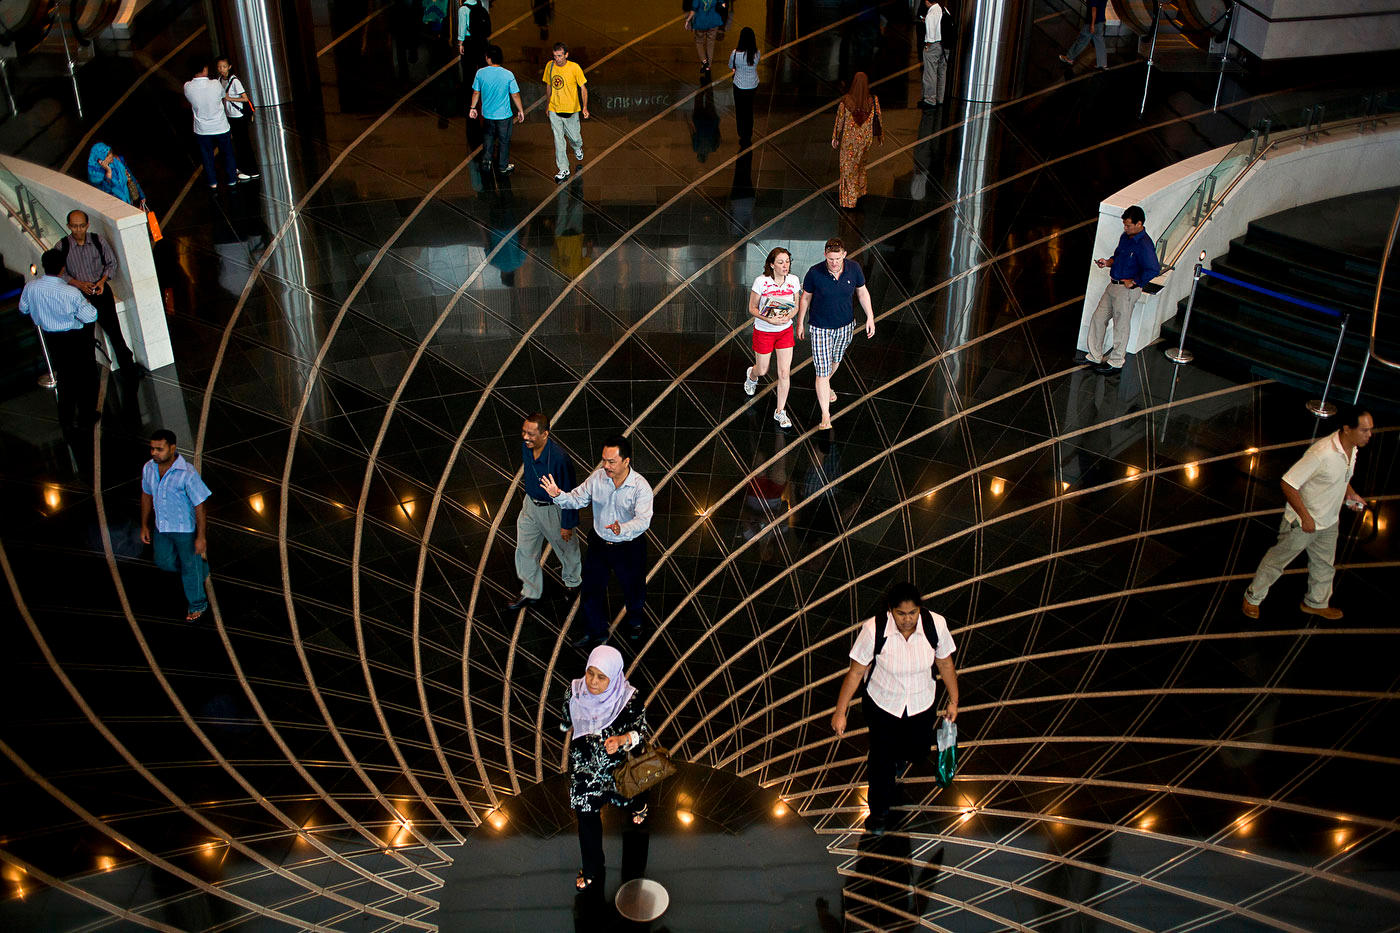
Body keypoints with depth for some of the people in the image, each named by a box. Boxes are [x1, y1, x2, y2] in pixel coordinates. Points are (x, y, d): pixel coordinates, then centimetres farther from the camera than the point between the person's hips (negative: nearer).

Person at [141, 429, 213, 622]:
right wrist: (145, 525, 13)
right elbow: (146, 494, 7)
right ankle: (201, 568, 49)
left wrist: (201, 537, -17)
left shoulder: (187, 474, -28)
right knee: (163, 561, 23)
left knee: (190, 567, 11)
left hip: (185, 528, -6)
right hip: (162, 526, 6)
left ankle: (197, 604, 35)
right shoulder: (149, 468, -9)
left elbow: (199, 505, -21)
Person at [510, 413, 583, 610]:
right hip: (530, 505, 6)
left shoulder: (558, 458, -35)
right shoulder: (525, 447, -14)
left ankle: (573, 581, 49)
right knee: (525, 550, 15)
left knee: (566, 547, 20)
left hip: (552, 509, -6)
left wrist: (567, 524, -17)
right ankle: (530, 593, 35)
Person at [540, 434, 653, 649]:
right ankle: (595, 630, 38)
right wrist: (558, 495, -21)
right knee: (592, 587, 15)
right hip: (599, 544, 3)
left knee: (633, 588, 20)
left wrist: (622, 530, -52)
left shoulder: (641, 487, -24)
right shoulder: (597, 477, -12)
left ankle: (634, 621, 52)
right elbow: (578, 500, 0)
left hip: (629, 548, -3)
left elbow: (643, 520, -33)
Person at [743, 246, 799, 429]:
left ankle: (780, 412, 13)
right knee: (762, 371, 16)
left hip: (785, 331, 2)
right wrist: (768, 320, -27)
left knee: (784, 373, -2)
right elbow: (752, 308, -11)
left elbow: (796, 304, 4)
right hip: (763, 331, -2)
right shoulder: (761, 282, -20)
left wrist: (789, 316, -18)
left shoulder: (793, 280, -10)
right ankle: (752, 375, 56)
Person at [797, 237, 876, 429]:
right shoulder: (814, 273, -21)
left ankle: (826, 386, 59)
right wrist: (800, 323, 2)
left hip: (845, 326, 4)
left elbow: (862, 292, 3)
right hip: (821, 328, -4)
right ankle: (825, 415, 2)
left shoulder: (854, 268, -14)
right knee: (822, 371, -6)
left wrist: (870, 317, 1)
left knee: (835, 361, 27)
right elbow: (805, 298, -5)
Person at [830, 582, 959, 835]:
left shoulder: (936, 624, -24)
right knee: (881, 760, 7)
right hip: (883, 705, -2)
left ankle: (900, 754, 64)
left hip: (921, 705, 2)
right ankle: (879, 812, 37)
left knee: (917, 752, 24)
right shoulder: (874, 629, -29)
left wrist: (953, 701, 4)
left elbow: (945, 663, -6)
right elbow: (856, 672, -18)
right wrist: (840, 712, -14)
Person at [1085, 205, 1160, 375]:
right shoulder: (1125, 237, 7)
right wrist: (1108, 263, 4)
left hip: (1127, 290, -9)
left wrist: (1134, 282, -20)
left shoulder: (1144, 245, -20)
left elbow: (1154, 270, -27)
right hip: (1114, 285, 9)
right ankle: (1094, 357, 24)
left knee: (1121, 325, 3)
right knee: (1098, 318, 13)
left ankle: (1116, 362, 17)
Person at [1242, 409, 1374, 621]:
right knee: (1277, 560, 12)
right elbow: (1287, 484, -31)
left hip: (1329, 522, 8)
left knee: (1324, 564, 24)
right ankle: (1252, 598, 31)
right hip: (1302, 522, -8)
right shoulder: (1322, 453, -35)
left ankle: (1317, 603, 47)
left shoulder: (1352, 448, -7)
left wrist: (1349, 493, 2)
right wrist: (1305, 517, -27)